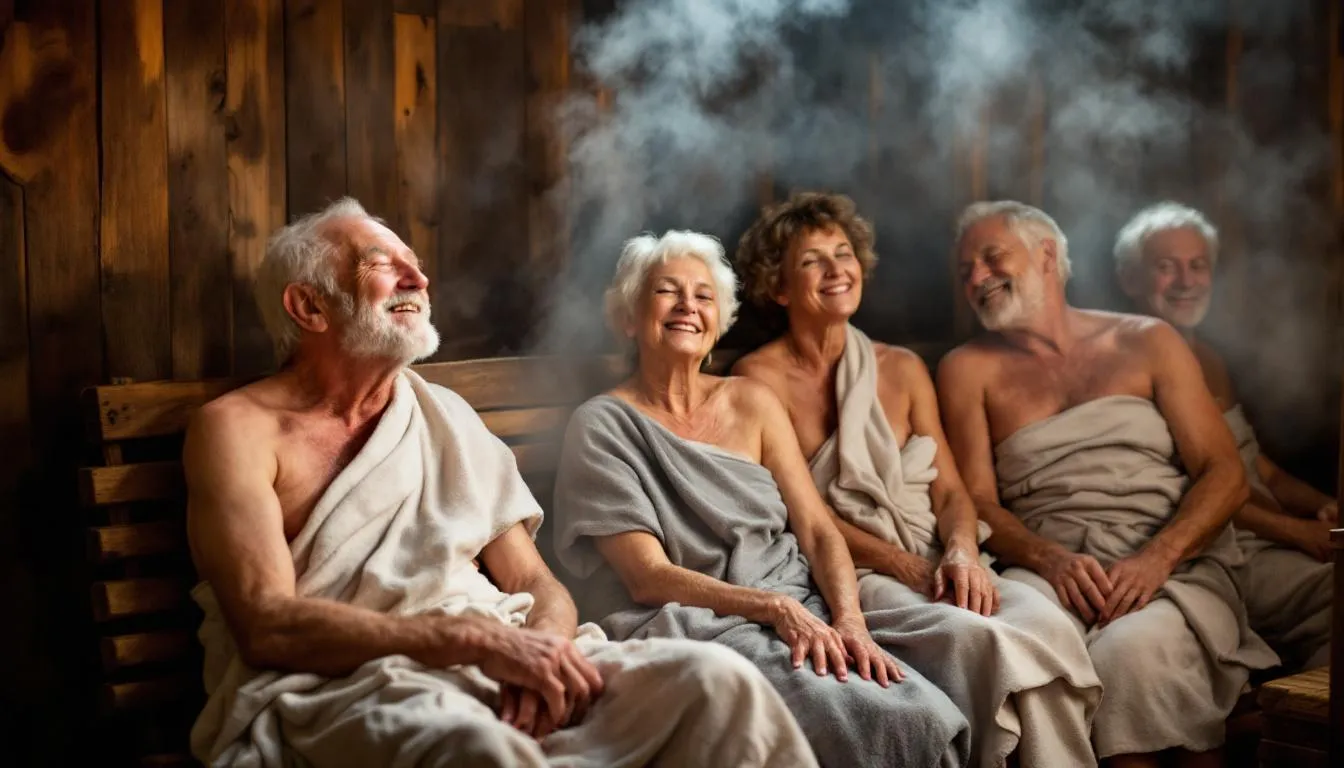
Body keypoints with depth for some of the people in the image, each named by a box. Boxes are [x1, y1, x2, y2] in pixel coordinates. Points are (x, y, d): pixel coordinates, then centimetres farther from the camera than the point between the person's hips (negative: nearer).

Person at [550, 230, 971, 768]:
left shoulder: (752, 402, 14)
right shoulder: (602, 426, 0)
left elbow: (817, 530, 8)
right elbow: (648, 576, -8)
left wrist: (849, 619, -12)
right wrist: (774, 606, -20)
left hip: (804, 609, 5)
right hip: (698, 625, -5)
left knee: (934, 719, -24)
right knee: (883, 721, -30)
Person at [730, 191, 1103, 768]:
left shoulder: (903, 369, 18)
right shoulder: (761, 378, 3)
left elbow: (949, 490, 12)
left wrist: (962, 551, -11)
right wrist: (908, 568, -14)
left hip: (937, 564, 5)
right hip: (846, 577, -4)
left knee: (1047, 624, -27)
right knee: (977, 638, -33)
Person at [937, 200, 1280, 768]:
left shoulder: (1146, 343, 16)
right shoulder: (968, 369, 17)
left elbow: (1226, 475, 7)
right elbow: (976, 501, 7)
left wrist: (1156, 558, -12)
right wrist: (1048, 559, -15)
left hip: (1174, 566, 0)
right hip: (1047, 566, 1)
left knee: (1132, 649, -35)